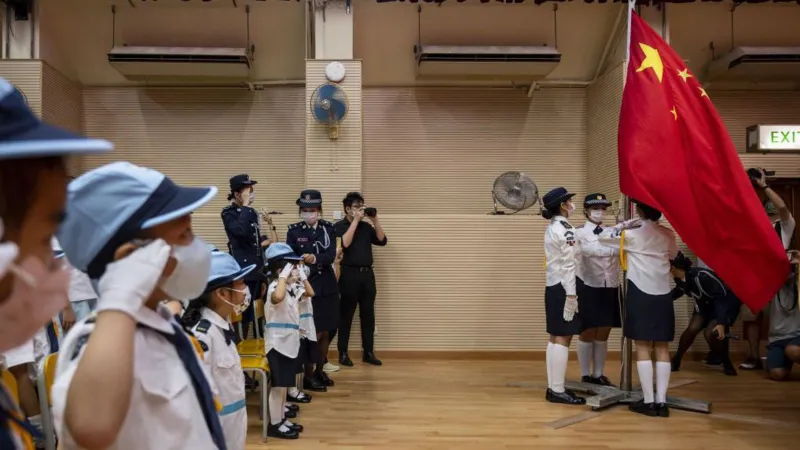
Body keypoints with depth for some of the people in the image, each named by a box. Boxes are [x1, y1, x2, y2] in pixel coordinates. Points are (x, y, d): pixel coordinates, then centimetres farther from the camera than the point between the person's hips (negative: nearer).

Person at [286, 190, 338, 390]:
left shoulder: (329, 228, 1)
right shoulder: (294, 230, -2)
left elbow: (331, 255, -12)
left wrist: (315, 258, -31)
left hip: (327, 286, 3)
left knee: (326, 332, 9)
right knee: (314, 333, -3)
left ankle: (320, 370, 25)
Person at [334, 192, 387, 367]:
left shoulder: (366, 226, 13)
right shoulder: (340, 226, -1)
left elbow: (382, 240, 3)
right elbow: (345, 243, -18)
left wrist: (375, 220, -4)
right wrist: (356, 220, -15)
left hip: (367, 273, 5)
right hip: (350, 274, -5)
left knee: (368, 315, 7)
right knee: (346, 315, 2)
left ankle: (368, 353, 15)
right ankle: (343, 353, 9)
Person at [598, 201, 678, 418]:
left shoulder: (632, 234, -6)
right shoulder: (668, 235, 7)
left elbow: (600, 237, 4)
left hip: (640, 294, -4)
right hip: (663, 294, 4)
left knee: (643, 347, 0)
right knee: (662, 347, 6)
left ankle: (648, 402, 0)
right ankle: (661, 401, 7)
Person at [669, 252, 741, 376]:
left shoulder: (701, 276, -37)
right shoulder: (680, 279, -13)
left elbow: (723, 297, -31)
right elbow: (678, 291, 12)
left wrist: (722, 323, -35)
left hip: (727, 302, -7)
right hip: (706, 304, 7)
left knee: (710, 333, -24)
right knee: (692, 328, -14)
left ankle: (726, 362, 1)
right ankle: (676, 360, 2)